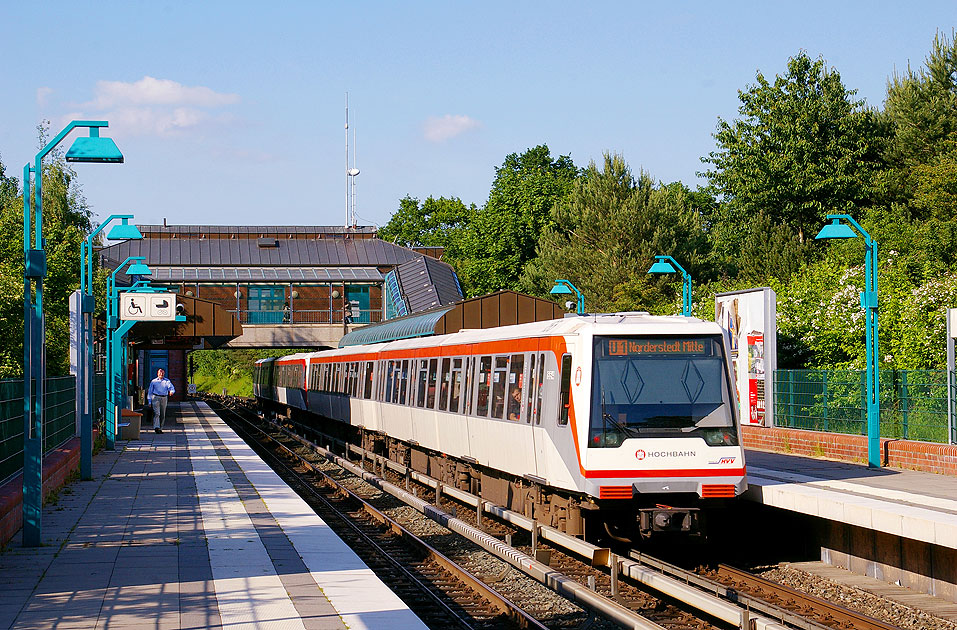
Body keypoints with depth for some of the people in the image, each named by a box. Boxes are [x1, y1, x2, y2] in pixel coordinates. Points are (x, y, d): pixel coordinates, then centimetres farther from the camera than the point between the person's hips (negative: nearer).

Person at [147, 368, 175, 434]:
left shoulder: (167, 381, 10)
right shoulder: (153, 381, 8)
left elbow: (171, 388, -3)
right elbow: (150, 392, 11)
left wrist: (171, 391, -28)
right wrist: (149, 401, 5)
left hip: (164, 398, 2)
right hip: (156, 398, -2)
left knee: (163, 415, 7)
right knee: (156, 413, -16)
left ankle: (160, 428, 19)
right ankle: (156, 427, -25)